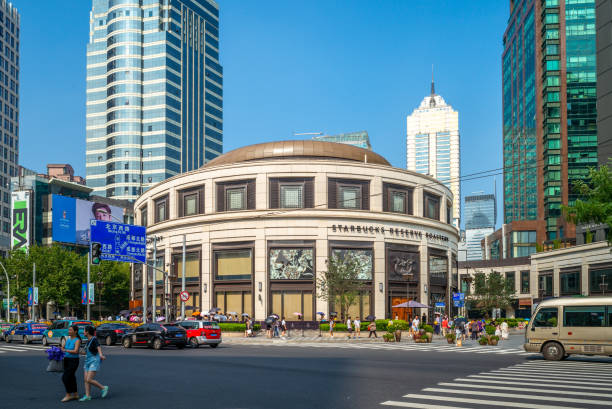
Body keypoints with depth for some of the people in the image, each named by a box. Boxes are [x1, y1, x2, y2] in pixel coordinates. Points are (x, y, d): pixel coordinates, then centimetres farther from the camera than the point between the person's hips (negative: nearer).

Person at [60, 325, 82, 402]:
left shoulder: (77, 340, -13)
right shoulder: (68, 338, 9)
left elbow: (75, 351, -25)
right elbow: (63, 347, 22)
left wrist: (66, 350, -16)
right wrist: (62, 349, -1)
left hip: (73, 361, -8)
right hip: (66, 360, 8)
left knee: (65, 377, -11)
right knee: (70, 377, 12)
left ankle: (68, 395, 0)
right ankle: (75, 394, 22)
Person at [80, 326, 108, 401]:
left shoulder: (94, 339, -15)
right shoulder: (88, 340, 10)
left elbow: (99, 348, -32)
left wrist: (101, 355, -50)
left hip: (94, 361, -9)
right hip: (88, 361, 9)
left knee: (89, 380, -13)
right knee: (86, 380, 4)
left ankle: (104, 388, 2)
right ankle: (87, 396, 10)